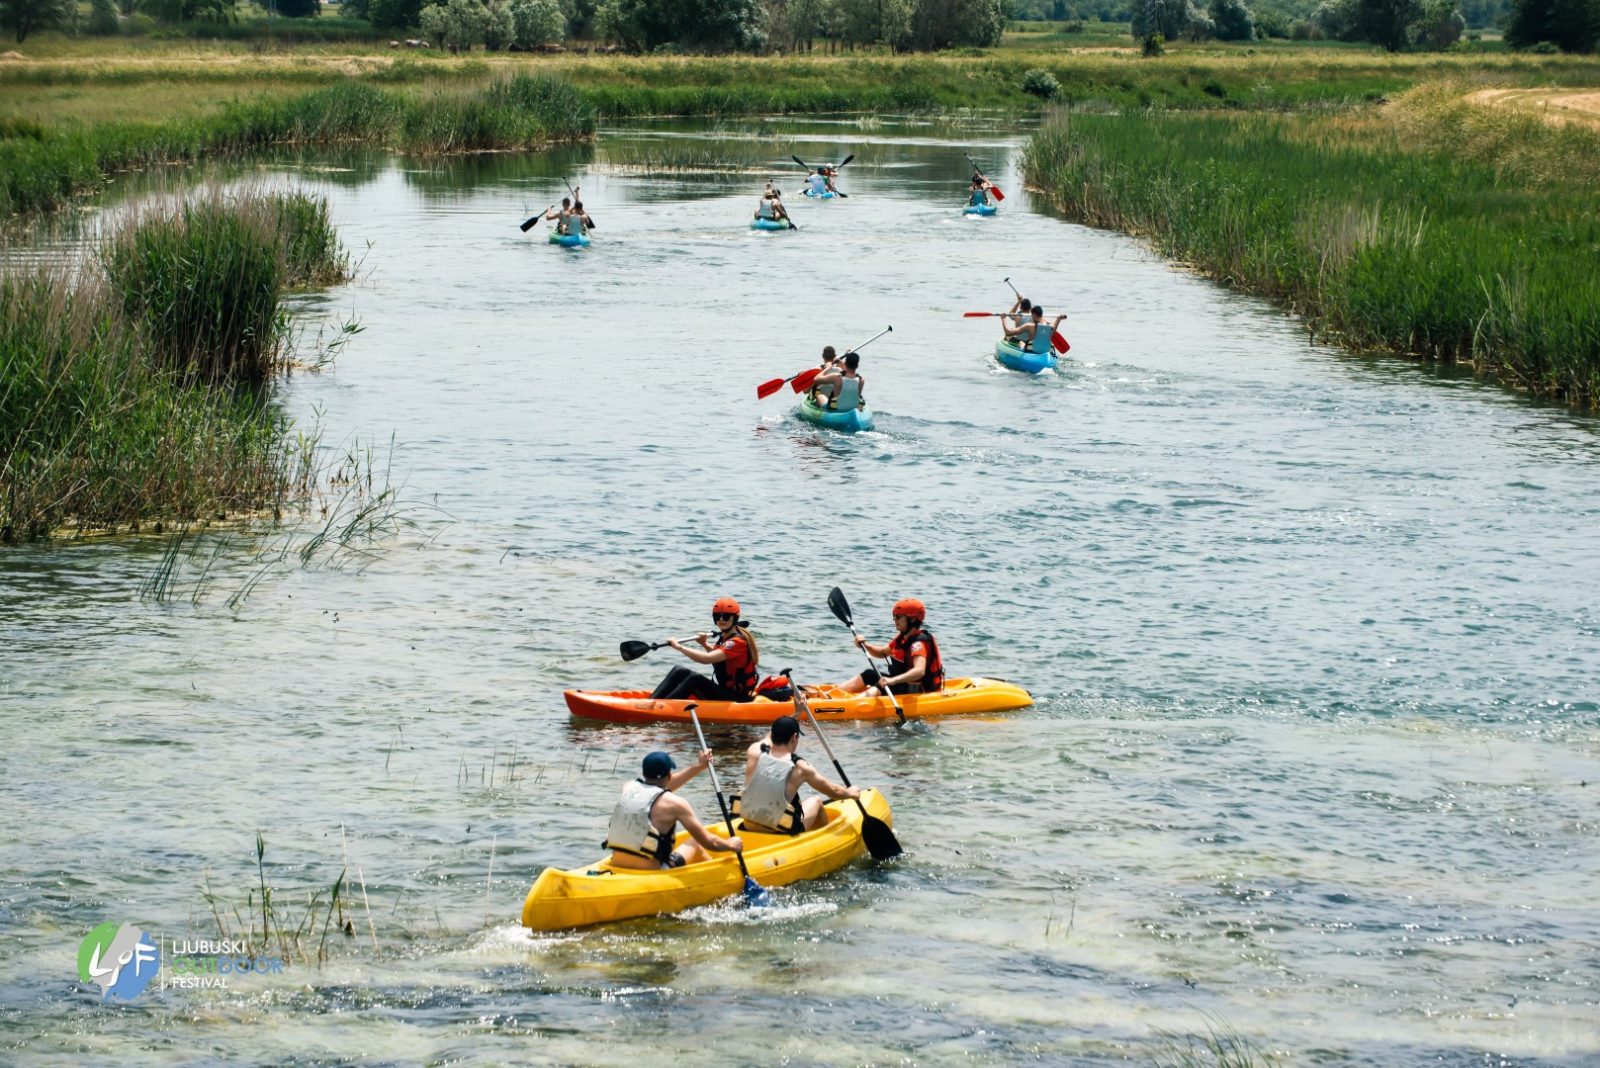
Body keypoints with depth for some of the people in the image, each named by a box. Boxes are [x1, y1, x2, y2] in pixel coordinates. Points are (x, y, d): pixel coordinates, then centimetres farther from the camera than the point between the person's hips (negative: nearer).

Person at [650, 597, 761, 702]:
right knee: (679, 671, 1)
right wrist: (705, 644, 12)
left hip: (735, 698, -10)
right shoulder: (725, 637, 9)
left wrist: (679, 647, -24)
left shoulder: (738, 642, -20)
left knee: (695, 679, -29)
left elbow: (706, 659, -32)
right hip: (725, 692, 10)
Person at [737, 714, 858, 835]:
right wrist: (850, 792, 23)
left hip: (748, 827, 3)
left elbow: (778, 734, 15)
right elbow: (833, 791, 3)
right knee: (816, 802, 24)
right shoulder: (799, 768, -15)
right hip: (782, 834, -3)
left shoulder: (754, 753, -10)